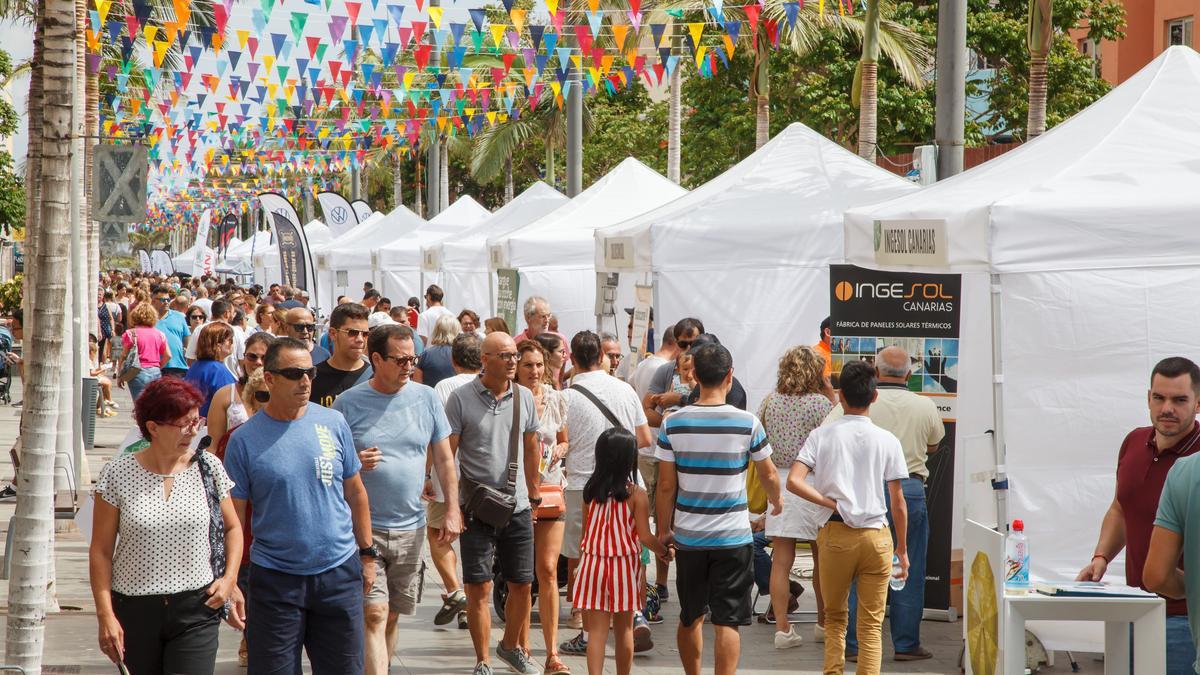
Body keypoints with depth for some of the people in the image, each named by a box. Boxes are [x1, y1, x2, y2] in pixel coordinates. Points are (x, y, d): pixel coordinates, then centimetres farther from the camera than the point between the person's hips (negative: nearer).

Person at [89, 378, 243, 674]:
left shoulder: (209, 468, 1)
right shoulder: (117, 475, -4)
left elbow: (232, 528, 14)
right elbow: (101, 551, -1)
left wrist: (229, 578, -2)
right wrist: (105, 615, -6)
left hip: (196, 609, 0)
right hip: (134, 611, 0)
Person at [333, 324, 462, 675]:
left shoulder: (426, 399, 4)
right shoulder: (348, 403, -4)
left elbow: (444, 458, 9)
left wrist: (452, 510, 1)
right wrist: (354, 462, -20)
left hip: (410, 528, 3)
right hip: (364, 527, -3)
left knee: (392, 615, 12)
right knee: (374, 615, -10)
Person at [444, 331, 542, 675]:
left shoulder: (524, 397, 5)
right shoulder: (461, 398, -7)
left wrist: (533, 496, 16)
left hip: (517, 507, 4)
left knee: (522, 585, 10)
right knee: (479, 588, -2)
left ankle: (510, 646, 32)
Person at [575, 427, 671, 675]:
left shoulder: (590, 491, -1)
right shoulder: (636, 495, -11)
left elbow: (585, 532, 8)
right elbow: (645, 537, -10)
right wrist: (664, 552, 5)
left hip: (592, 563, 2)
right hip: (624, 564, -2)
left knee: (597, 631, 1)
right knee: (624, 630, 13)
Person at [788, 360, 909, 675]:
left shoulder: (822, 435, -1)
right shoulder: (888, 441, -1)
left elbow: (794, 481, -13)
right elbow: (898, 501, 2)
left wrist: (832, 504, -5)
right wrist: (902, 548, 10)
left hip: (836, 534, 0)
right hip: (876, 536, 0)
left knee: (835, 617, 17)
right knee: (871, 625, 4)